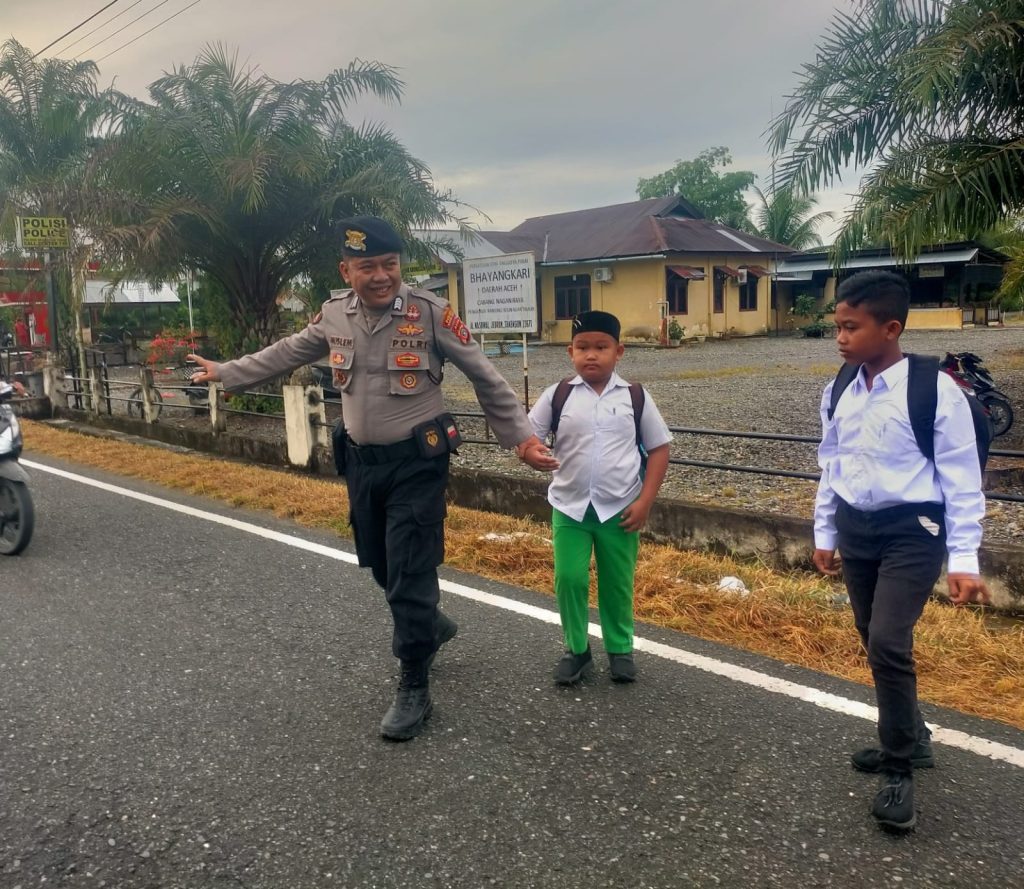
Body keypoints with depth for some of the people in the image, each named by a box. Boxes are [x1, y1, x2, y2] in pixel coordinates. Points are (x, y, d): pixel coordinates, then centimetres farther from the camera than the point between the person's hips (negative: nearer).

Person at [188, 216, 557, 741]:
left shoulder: (431, 313, -14)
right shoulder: (333, 316, 0)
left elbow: (485, 378, -7)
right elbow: (285, 355, 17)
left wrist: (521, 436, -9)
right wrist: (224, 373, 23)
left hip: (417, 462, -5)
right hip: (361, 462, 5)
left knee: (410, 575, -4)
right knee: (384, 569, 17)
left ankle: (414, 690, 12)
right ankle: (431, 627, 46)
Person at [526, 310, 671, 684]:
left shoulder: (635, 397, -2)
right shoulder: (558, 395, -3)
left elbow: (659, 448, 2)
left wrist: (644, 501, -5)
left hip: (620, 510, 0)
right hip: (569, 508, 0)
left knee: (617, 584, 10)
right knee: (569, 579, 2)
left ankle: (620, 649, 30)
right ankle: (576, 648, 23)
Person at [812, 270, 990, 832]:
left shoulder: (935, 391, -16)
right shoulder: (838, 393, 1)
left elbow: (961, 479, -13)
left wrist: (963, 560, -14)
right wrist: (824, 534, 15)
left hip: (911, 532, -6)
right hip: (855, 529, 6)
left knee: (888, 643, -14)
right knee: (875, 643, 15)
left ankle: (898, 771, 8)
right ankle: (909, 738, 39)